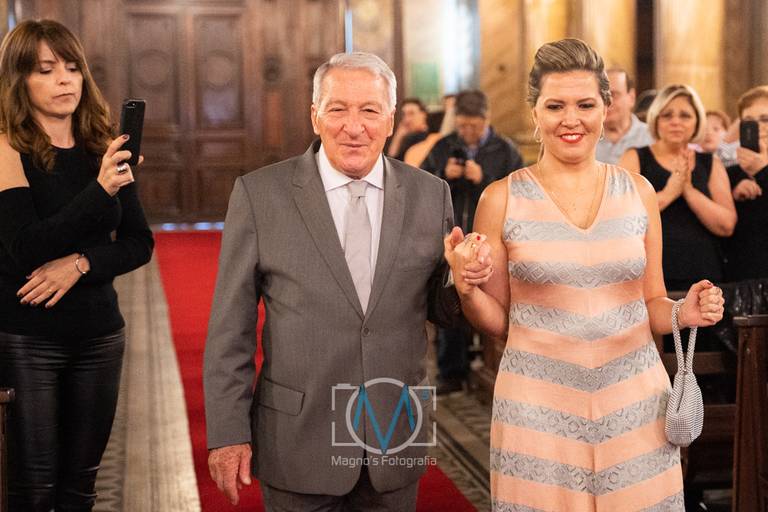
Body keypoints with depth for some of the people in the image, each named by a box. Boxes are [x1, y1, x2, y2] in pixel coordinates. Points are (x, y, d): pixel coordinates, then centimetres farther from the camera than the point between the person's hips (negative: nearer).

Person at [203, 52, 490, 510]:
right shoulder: (260, 194, -6)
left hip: (397, 440, 3)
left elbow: (440, 309, 7)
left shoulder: (431, 194, 0)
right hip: (297, 443, -2)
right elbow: (231, 326, -4)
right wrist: (228, 432, -6)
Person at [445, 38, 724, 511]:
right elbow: (496, 322, 3)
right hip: (538, 402, -2)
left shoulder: (638, 191, 4)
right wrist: (467, 288, -16)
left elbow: (650, 304, 12)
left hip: (635, 399, 2)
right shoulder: (502, 198, -2)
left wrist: (683, 312, -8)